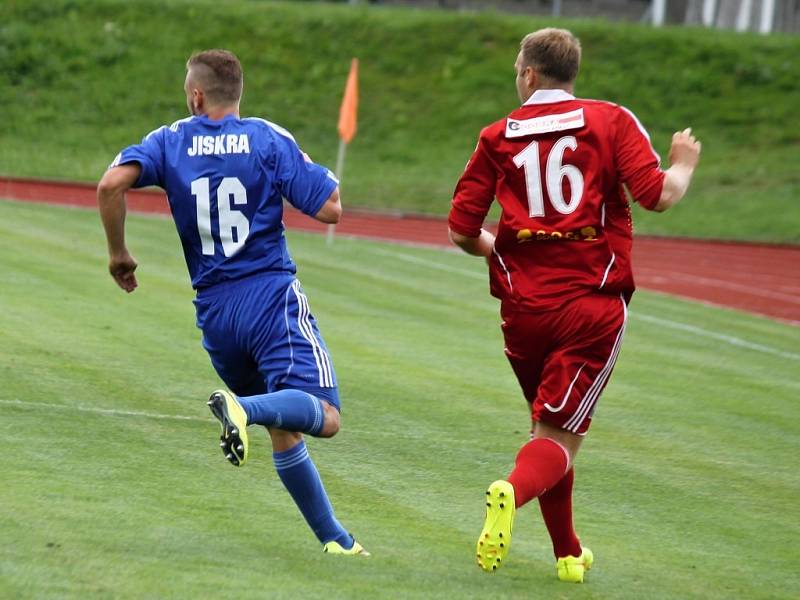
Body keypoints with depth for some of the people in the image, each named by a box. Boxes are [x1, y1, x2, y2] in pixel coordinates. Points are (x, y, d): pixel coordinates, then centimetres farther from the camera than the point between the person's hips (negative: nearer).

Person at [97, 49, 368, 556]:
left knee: (284, 429, 16)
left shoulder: (170, 143, 6)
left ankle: (334, 537, 13)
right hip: (272, 295, -4)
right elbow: (330, 209, -5)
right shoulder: (269, 140, 0)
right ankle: (245, 407, -41)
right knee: (325, 417, -14)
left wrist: (118, 254, 3)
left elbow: (113, 184, -11)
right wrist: (315, 173, 17)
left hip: (214, 310, 4)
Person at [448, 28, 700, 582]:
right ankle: (513, 492, -34)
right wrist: (684, 164, 12)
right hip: (593, 306, -3)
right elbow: (659, 195, -11)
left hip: (523, 306, 3)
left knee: (549, 424, 21)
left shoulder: (499, 137, 6)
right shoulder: (611, 121, 0)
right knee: (559, 437, -2)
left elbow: (462, 231, 4)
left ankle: (569, 553, 24)